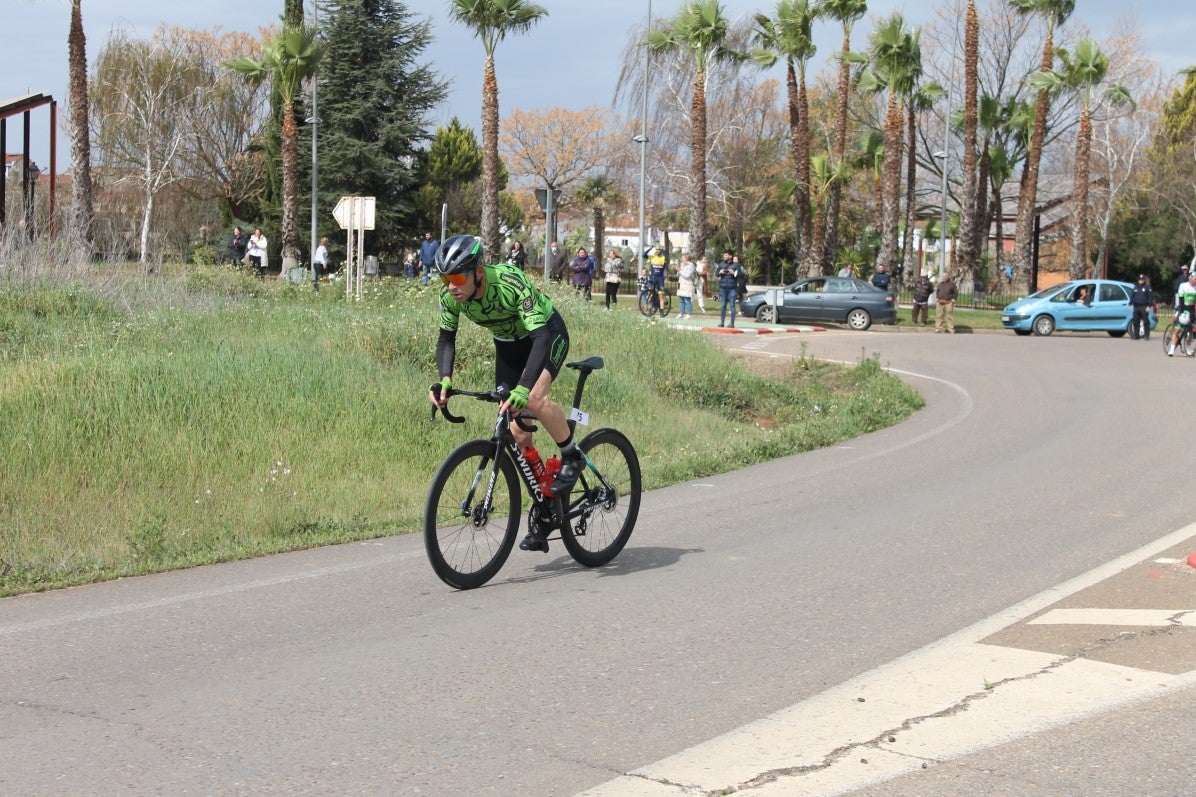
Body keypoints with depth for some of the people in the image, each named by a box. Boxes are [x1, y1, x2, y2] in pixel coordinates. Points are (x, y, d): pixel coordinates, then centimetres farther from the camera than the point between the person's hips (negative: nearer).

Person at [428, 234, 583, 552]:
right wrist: (445, 379, -27)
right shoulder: (450, 294, -21)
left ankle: (572, 456, -6)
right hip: (508, 344, 6)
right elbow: (447, 337, -8)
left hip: (548, 333, -6)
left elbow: (540, 337, -42)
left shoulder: (510, 282, -38)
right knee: (516, 433, -1)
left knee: (534, 399, -34)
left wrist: (523, 388, -54)